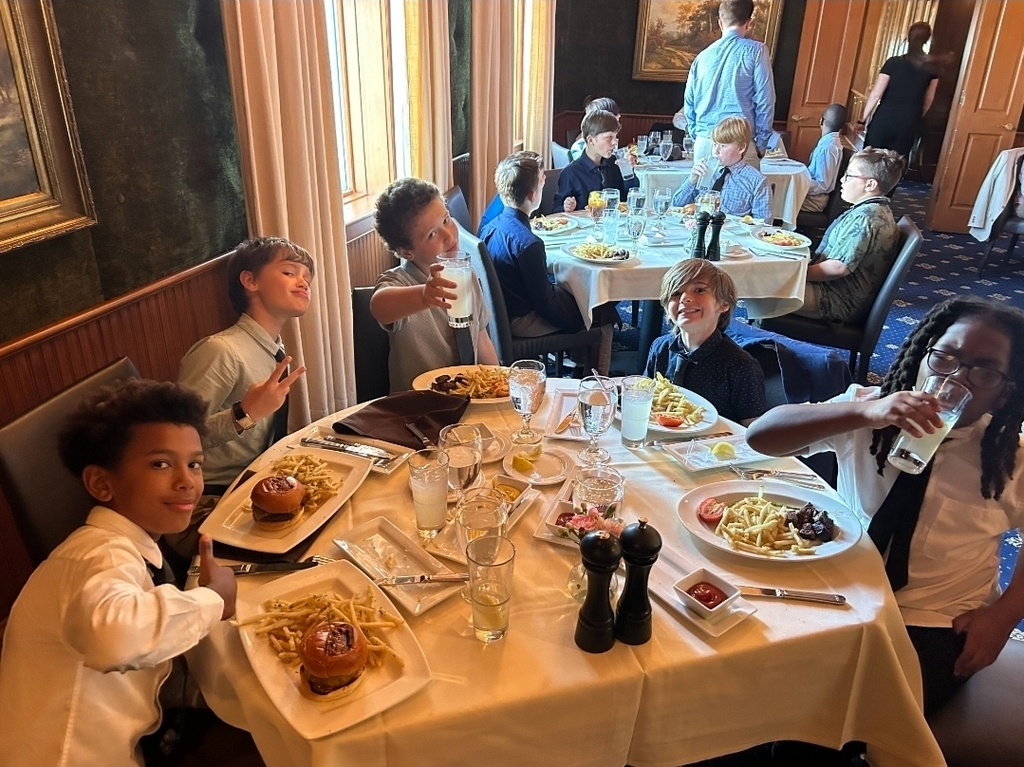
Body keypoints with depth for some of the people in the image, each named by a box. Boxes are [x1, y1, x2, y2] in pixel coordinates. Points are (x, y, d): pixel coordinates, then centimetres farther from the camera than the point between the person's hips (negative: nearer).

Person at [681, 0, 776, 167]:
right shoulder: (755, 51, -1)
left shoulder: (702, 56, 11)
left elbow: (689, 103, 15)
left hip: (704, 143, 4)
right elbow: (764, 100, -4)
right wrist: (761, 143, 3)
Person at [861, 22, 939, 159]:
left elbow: (876, 94, -9)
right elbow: (928, 101, 12)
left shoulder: (893, 63, -7)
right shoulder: (931, 70, 3)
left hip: (884, 120, -3)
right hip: (908, 125, 3)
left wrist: (863, 119, -2)